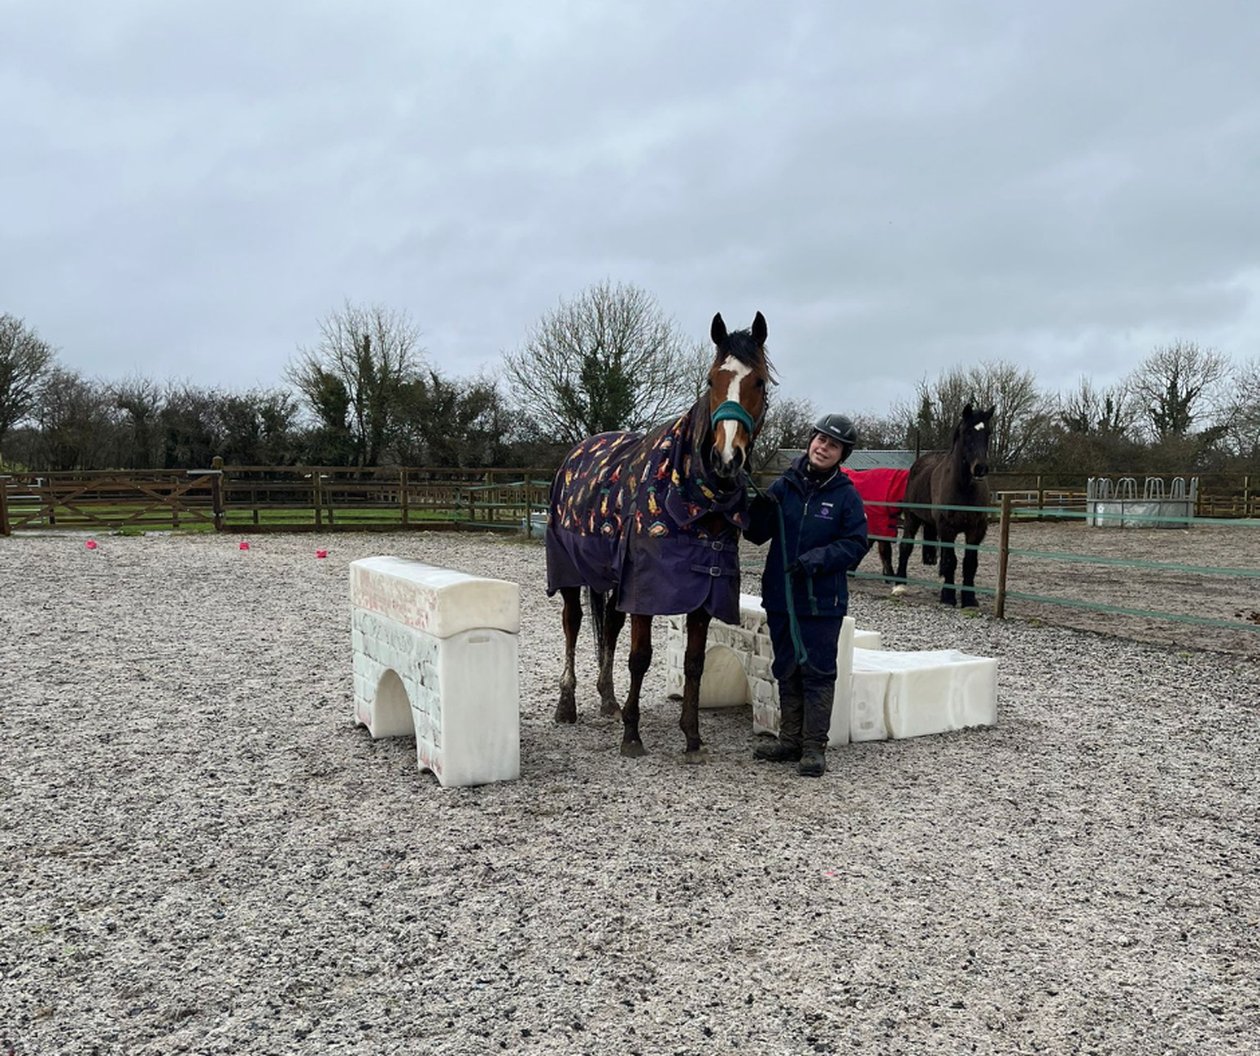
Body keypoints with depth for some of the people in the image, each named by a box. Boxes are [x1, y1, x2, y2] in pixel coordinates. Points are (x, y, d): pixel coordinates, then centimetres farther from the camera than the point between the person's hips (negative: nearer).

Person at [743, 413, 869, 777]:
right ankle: (790, 740, 30)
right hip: (780, 596, 4)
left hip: (822, 601, -4)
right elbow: (756, 535, 3)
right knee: (786, 671, 15)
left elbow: (856, 545, -9)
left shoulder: (846, 495, -6)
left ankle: (814, 747, 14)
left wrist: (817, 559, -22)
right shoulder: (784, 485, 2)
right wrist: (760, 510, -18)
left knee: (818, 672, 3)